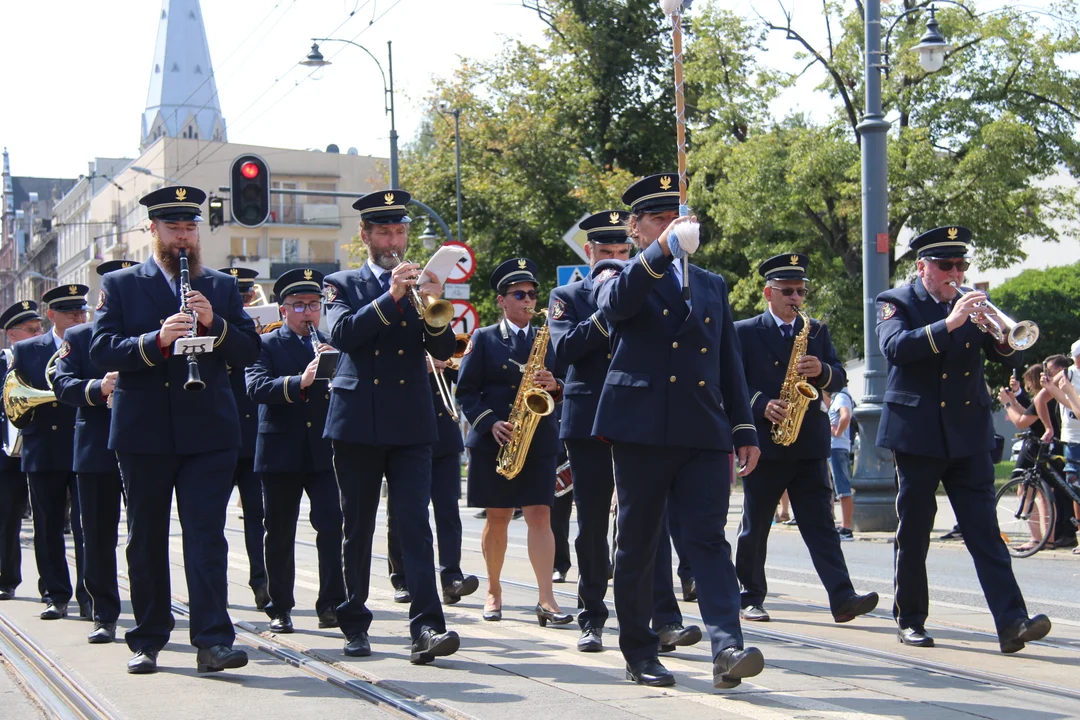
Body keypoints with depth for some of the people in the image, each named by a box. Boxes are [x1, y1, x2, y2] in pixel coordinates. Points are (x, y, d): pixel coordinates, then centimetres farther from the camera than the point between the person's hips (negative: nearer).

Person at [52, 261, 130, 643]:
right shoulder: (78, 337, 10)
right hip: (97, 450, 1)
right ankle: (104, 616, 13)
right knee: (98, 537, 5)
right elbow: (63, 384, -3)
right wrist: (98, 389, -22)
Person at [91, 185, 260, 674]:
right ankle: (146, 641, 17)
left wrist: (213, 323, -14)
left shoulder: (221, 287, 12)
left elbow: (248, 351, 4)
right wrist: (156, 341, -22)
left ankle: (212, 641, -9)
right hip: (143, 432, 0)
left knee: (207, 534, -6)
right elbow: (101, 350, -6)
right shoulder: (119, 285, 7)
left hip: (209, 432, 0)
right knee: (146, 539, 7)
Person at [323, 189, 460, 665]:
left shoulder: (420, 284, 12)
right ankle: (354, 623, 19)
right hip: (357, 424, 0)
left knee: (416, 524, -10)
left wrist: (433, 308, -18)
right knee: (357, 529, 7)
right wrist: (391, 297, -21)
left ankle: (427, 627, -16)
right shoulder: (343, 285, 8)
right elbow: (341, 334, -11)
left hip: (411, 425, 0)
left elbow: (443, 351, 2)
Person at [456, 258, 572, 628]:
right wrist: (490, 422, -14)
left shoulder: (546, 338, 13)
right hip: (493, 441, -1)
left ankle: (546, 599, -12)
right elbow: (466, 390, 0)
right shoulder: (483, 339, 5)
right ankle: (493, 591, 21)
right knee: (498, 517, 5)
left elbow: (559, 391, 13)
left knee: (540, 514, -8)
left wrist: (554, 387, -10)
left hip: (539, 440, 1)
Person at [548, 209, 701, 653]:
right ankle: (592, 620, 15)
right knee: (592, 528, 5)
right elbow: (563, 347, -9)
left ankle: (666, 620, -13)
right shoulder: (567, 297, 9)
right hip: (589, 423, 0)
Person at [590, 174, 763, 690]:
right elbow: (615, 303, -19)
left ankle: (728, 648, -18)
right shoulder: (616, 276, 8)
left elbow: (730, 362, 19)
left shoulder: (712, 285, 20)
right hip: (641, 429, -2)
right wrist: (661, 251, -28)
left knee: (708, 539, -8)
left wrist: (745, 430, 13)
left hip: (704, 434, 3)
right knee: (638, 545, 4)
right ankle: (639, 653, 14)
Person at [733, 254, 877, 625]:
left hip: (809, 443, 2)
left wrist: (821, 371, -13)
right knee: (755, 526, 6)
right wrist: (762, 405, -19)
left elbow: (839, 377, 9)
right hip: (764, 441, -2)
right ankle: (750, 597, 18)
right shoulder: (744, 332, 2)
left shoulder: (817, 331, 14)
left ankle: (842, 598, -12)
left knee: (820, 524, -4)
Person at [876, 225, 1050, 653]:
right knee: (913, 533, 4)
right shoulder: (897, 303, 1)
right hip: (917, 435, -3)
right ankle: (910, 620, 15)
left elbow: (1010, 358, 5)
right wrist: (949, 323, -29)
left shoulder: (972, 305, 12)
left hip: (969, 436, 3)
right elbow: (895, 347, -19)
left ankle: (1011, 621, -11)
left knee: (985, 531, -4)